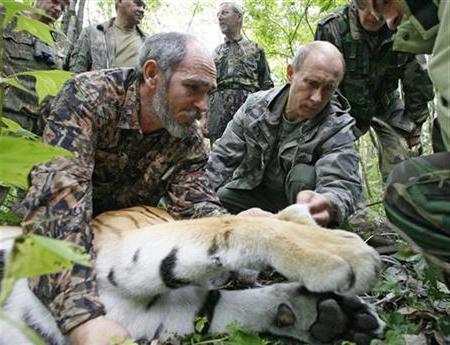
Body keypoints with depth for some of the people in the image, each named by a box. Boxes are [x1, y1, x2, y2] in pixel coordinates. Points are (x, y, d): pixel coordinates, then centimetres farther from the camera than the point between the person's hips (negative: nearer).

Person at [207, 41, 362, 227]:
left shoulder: (338, 128, -20)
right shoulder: (255, 105, -10)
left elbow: (341, 185, -36)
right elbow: (222, 158, -5)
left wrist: (328, 205, -61)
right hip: (251, 195, 2)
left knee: (304, 175, -32)